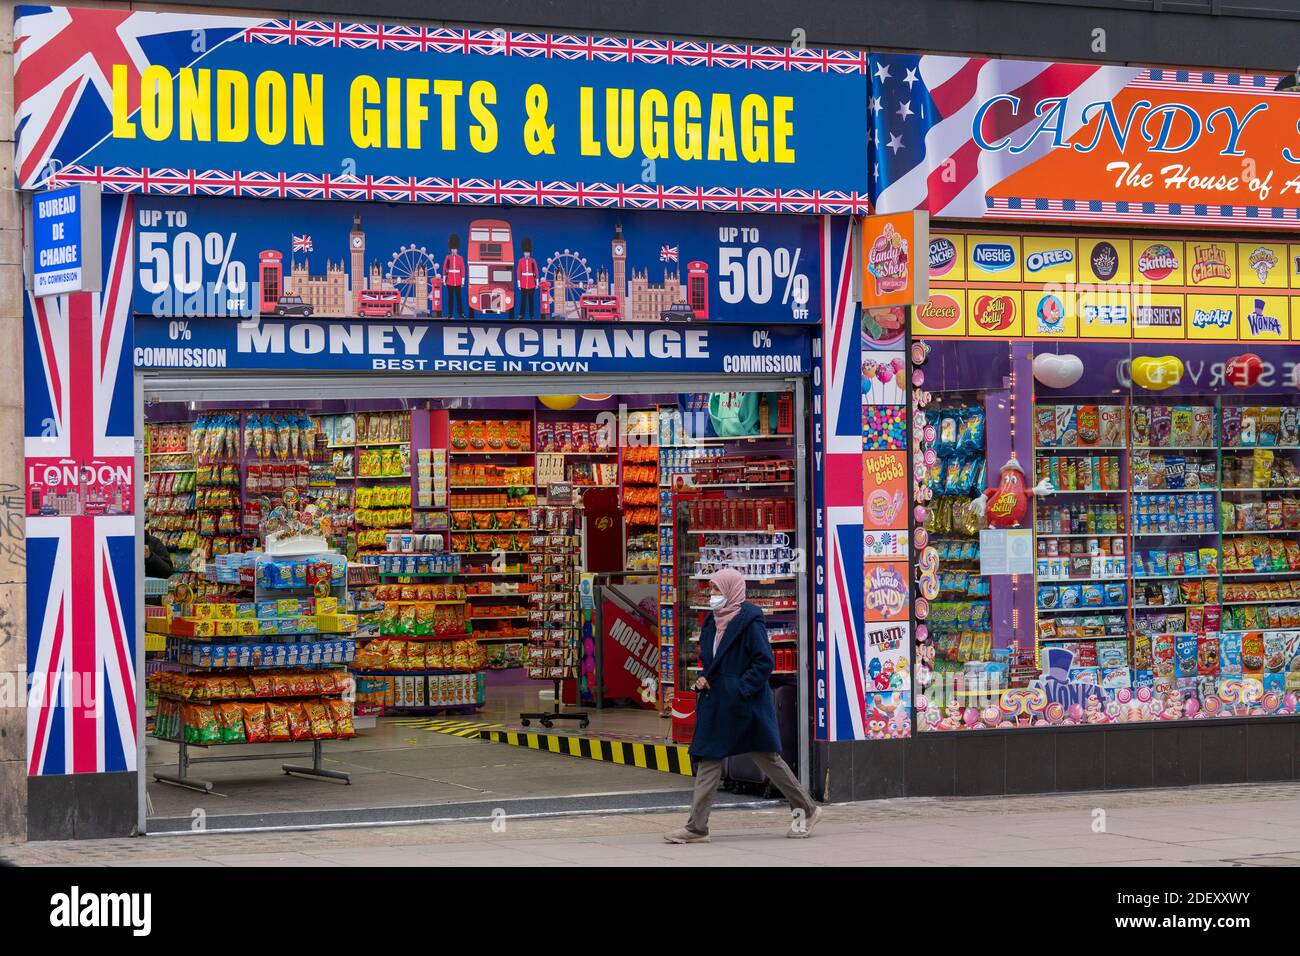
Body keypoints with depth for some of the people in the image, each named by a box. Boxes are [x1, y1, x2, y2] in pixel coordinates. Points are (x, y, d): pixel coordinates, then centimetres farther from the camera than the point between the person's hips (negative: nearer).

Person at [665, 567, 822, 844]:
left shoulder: (749, 620, -12)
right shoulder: (714, 621, 13)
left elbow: (765, 662, -16)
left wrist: (741, 690, -21)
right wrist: (703, 678, 4)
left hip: (745, 704, -8)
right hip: (716, 704, 8)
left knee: (768, 758, 0)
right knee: (707, 761, 3)